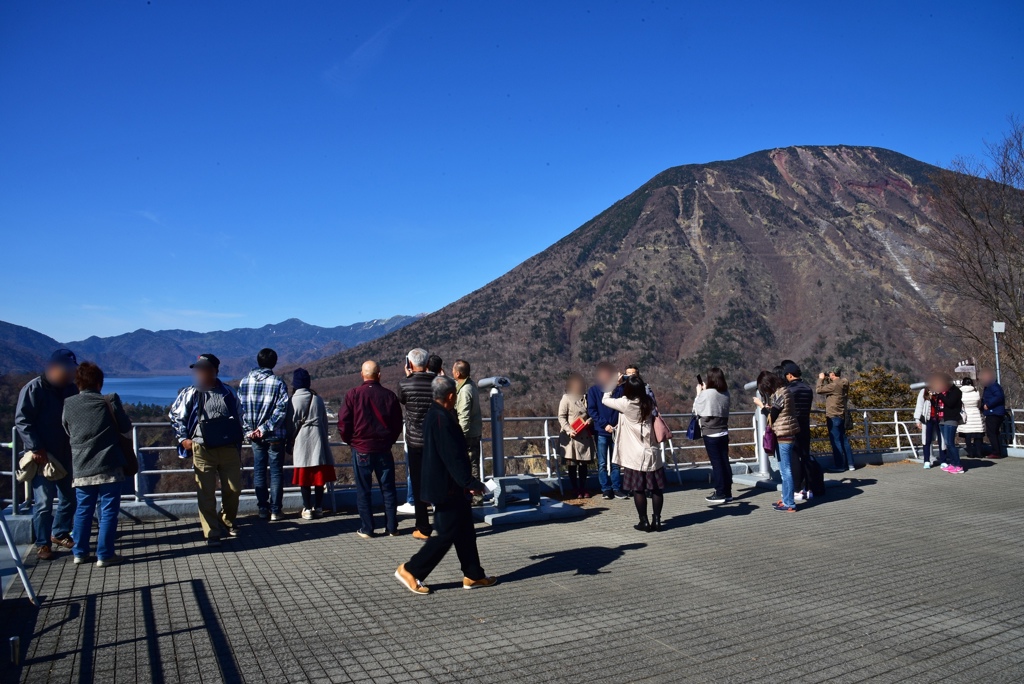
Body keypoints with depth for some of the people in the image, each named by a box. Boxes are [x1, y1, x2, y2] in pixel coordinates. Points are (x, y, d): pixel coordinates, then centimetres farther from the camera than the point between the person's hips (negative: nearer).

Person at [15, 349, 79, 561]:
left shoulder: (71, 390, 8)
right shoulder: (34, 389, -10)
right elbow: (22, 421, -13)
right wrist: (36, 448, -18)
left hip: (66, 455, 6)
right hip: (42, 456, -6)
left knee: (69, 497, 13)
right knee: (43, 502, -2)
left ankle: (59, 534, 31)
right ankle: (43, 544, 10)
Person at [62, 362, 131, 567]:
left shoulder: (68, 405, 1)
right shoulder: (109, 401, -8)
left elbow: (67, 433, 12)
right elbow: (126, 427, 1)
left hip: (81, 468, 4)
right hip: (108, 467, -4)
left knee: (83, 510, 16)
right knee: (108, 510, 3)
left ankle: (80, 552, 22)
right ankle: (104, 555, 5)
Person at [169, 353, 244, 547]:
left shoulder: (228, 393, 7)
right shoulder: (190, 394, 1)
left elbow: (239, 416, 19)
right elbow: (175, 416, 10)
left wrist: (239, 436, 13)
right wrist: (183, 438, 2)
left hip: (229, 448, 2)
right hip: (202, 449, -2)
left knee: (233, 489, 8)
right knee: (206, 494, -1)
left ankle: (228, 521, 33)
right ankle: (212, 532, 9)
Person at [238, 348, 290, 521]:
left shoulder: (244, 382, 2)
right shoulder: (278, 383, -9)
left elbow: (240, 407, 1)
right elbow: (281, 409, -16)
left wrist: (249, 429, -1)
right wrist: (265, 428, -13)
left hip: (254, 435, 3)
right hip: (275, 435, -3)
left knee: (259, 471, 12)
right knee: (276, 472, 4)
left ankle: (263, 509, 15)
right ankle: (275, 510, 5)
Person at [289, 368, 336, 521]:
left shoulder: (293, 400, -6)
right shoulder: (318, 399, 4)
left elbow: (291, 424, -3)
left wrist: (290, 445, 8)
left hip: (301, 442, -3)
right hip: (318, 440, 3)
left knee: (304, 478, 2)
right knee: (319, 475, 8)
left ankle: (307, 509, 4)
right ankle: (318, 507, 14)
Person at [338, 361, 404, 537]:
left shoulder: (353, 394, -8)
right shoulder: (389, 395, -3)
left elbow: (343, 423, -6)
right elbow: (398, 424, 4)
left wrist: (350, 441, 10)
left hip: (361, 450, -1)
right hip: (384, 450, 2)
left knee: (363, 490, 8)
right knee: (388, 488, 10)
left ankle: (366, 529, 11)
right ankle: (392, 528, 14)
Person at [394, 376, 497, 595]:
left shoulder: (433, 414, 10)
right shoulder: (442, 419, -23)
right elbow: (453, 457, -25)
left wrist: (467, 481, 24)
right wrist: (470, 482, -19)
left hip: (449, 486, 10)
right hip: (446, 488, -10)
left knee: (465, 530, 14)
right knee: (446, 534, -1)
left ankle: (473, 576, 22)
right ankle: (410, 571, 9)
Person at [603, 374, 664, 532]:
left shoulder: (625, 404, -12)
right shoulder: (649, 402, 0)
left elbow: (605, 399, 0)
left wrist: (615, 383, 7)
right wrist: (636, 383, 11)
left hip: (635, 455, -4)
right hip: (652, 452, 4)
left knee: (639, 489, 4)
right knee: (656, 488, 9)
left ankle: (644, 522, 8)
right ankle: (656, 521, 12)